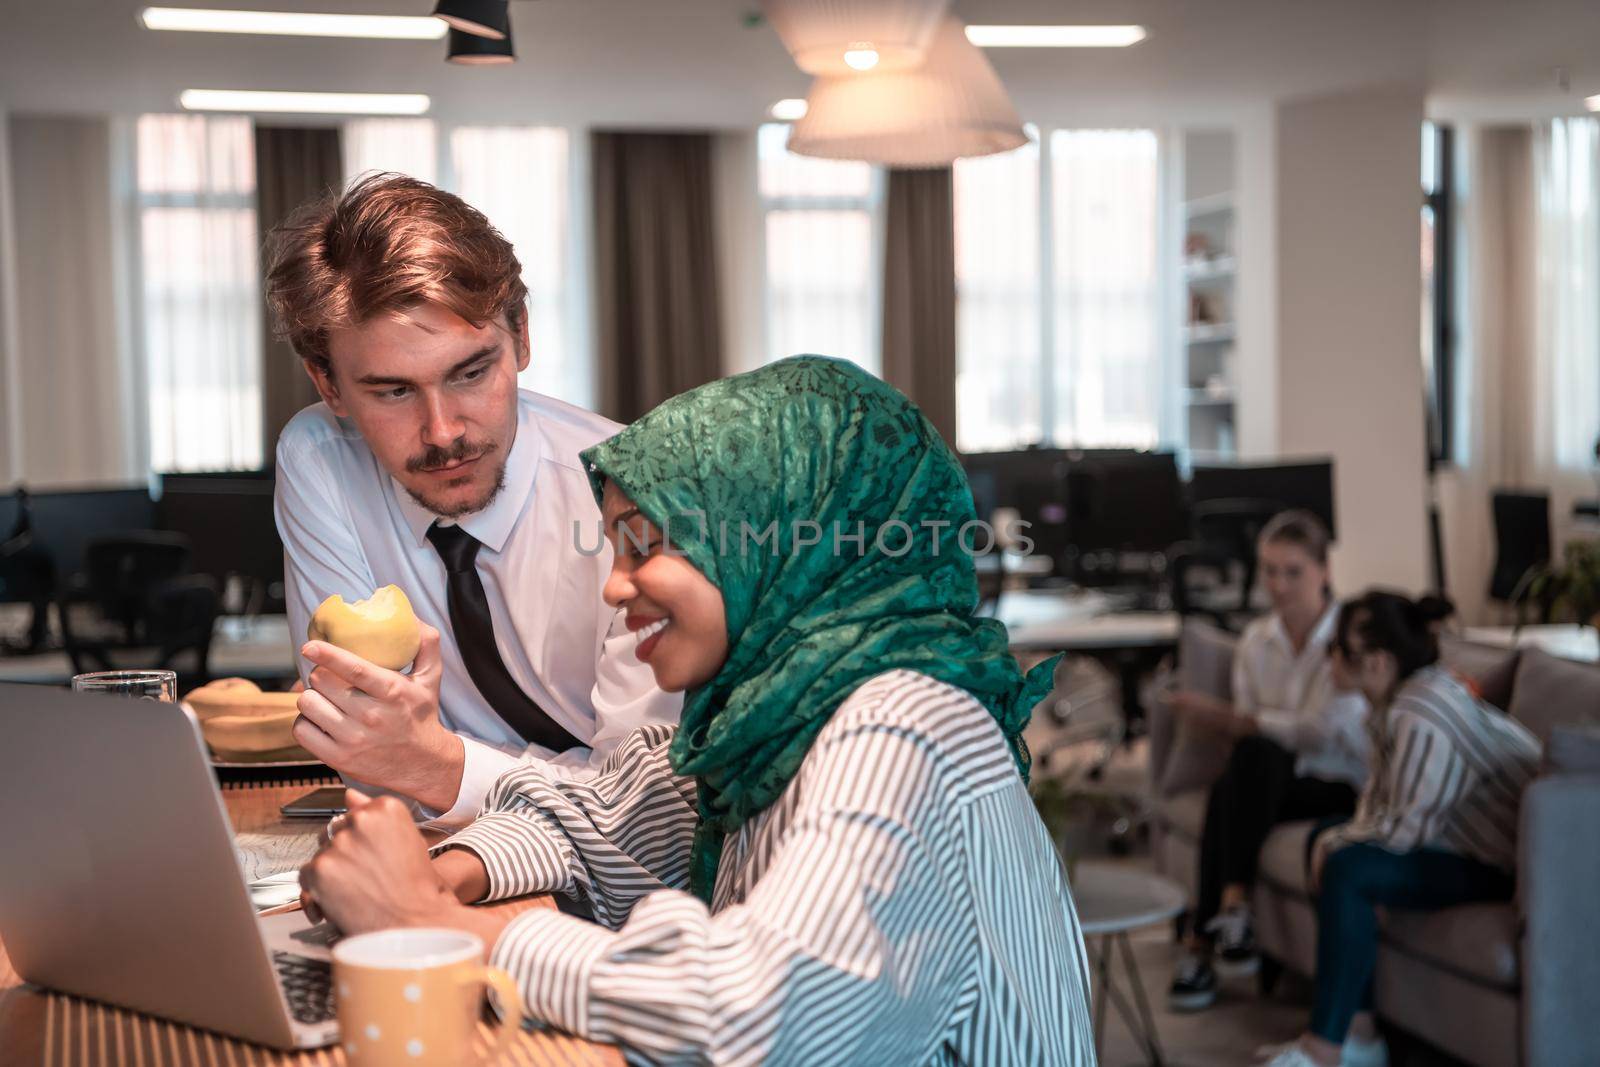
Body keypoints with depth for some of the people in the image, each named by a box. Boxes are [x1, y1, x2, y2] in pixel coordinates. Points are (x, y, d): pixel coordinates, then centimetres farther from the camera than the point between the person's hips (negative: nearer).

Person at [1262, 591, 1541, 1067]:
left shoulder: (1421, 717, -27)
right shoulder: (1399, 698, 5)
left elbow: (1403, 829, -26)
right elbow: (1381, 791, 11)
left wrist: (1339, 843, -9)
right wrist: (1337, 837, -7)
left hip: (1507, 866, -11)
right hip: (1468, 835, 11)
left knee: (1348, 870, -25)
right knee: (1325, 841, 10)